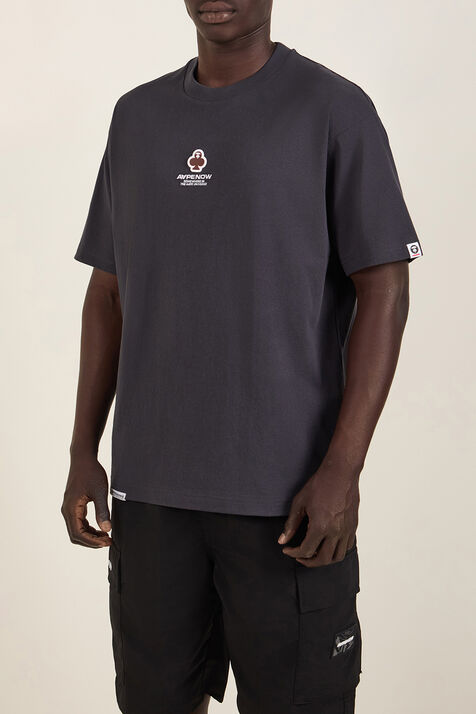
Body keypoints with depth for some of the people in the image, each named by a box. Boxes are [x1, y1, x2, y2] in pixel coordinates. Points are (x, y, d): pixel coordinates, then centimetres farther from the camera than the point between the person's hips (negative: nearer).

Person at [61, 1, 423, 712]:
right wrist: (83, 452, 10)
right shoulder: (136, 115, 12)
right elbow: (109, 293, 14)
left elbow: (384, 292, -7)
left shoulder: (334, 109, -2)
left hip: (287, 495, -4)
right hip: (150, 486, 4)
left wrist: (343, 469, -14)